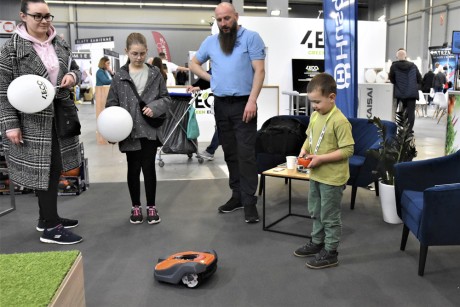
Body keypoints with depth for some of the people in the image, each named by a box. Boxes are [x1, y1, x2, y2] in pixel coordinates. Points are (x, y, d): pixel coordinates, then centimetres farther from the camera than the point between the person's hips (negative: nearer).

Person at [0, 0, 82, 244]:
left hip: (60, 116, 6)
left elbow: (76, 70, 20)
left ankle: (47, 218, 28)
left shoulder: (60, 45, 8)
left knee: (54, 169, 12)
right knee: (43, 170, -3)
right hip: (33, 120, -6)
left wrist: (73, 76, -5)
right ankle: (51, 228, 6)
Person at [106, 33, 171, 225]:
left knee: (149, 168, 6)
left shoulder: (155, 73, 2)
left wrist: (155, 107, -14)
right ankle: (136, 207, 26)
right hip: (129, 131, 0)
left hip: (150, 130, 0)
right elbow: (111, 104, 2)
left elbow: (166, 98, 6)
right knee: (133, 169, 11)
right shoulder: (120, 76, 0)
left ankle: (151, 207, 20)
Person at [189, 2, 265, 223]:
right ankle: (237, 195, 23)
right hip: (220, 105, 5)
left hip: (243, 104, -5)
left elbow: (259, 70, -9)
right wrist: (211, 78, 6)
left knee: (246, 154, -7)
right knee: (230, 153, 12)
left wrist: (252, 101, -19)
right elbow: (193, 63, 24)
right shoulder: (210, 42, 12)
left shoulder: (251, 37, -3)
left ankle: (249, 201, 0)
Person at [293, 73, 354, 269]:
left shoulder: (339, 121, -21)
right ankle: (317, 243, 39)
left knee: (330, 216, 5)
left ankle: (330, 252, 20)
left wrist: (321, 158, -25)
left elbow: (348, 150, -22)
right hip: (315, 175, 8)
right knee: (315, 212, 22)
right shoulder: (315, 116, 4)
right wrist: (304, 149, -2)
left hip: (332, 178, -8)